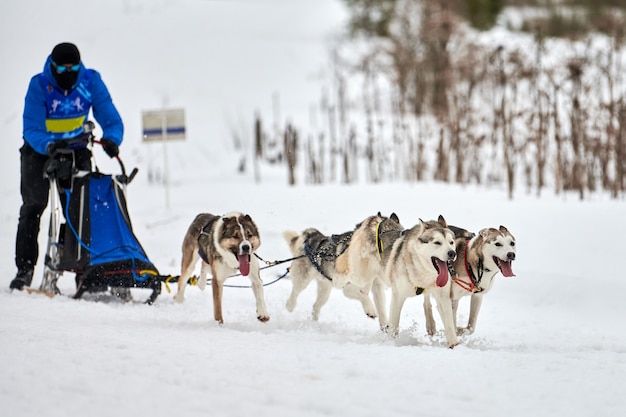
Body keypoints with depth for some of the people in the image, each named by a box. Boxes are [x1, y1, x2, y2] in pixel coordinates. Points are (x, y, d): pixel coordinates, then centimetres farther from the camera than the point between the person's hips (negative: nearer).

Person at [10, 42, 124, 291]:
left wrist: (111, 139, -39)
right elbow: (32, 129, -28)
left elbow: (111, 119, -17)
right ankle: (25, 268, 2)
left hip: (76, 149, 2)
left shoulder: (91, 82, -17)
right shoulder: (39, 85, -23)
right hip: (40, 150, -2)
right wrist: (49, 145, -49)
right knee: (33, 208, -4)